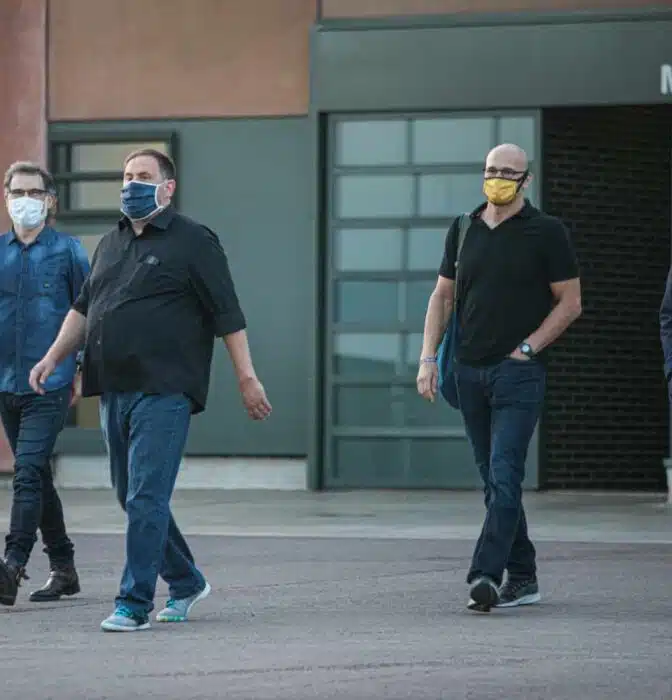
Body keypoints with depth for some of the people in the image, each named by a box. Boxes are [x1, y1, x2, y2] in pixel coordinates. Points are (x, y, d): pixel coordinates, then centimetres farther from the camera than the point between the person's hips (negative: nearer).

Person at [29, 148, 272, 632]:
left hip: (163, 392, -8)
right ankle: (186, 583, 27)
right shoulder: (111, 244, 18)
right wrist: (54, 357, 14)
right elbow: (84, 308, 24)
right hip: (115, 390, 8)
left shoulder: (193, 242, -3)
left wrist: (247, 378, -10)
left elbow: (227, 314, -6)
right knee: (132, 497, 12)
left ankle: (135, 603, -9)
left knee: (146, 498, -11)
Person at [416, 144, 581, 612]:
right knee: (495, 480, 9)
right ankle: (522, 578, 17)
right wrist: (428, 358, 5)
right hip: (471, 370, 6)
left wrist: (527, 348, -9)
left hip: (519, 373, -5)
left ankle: (486, 575, -21)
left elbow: (570, 302, -1)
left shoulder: (546, 232, -2)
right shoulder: (463, 230, 12)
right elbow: (443, 296, 15)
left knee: (505, 476, -15)